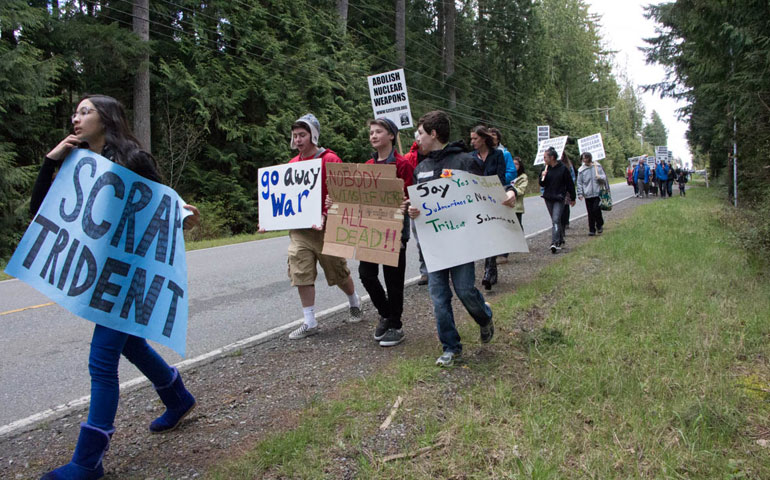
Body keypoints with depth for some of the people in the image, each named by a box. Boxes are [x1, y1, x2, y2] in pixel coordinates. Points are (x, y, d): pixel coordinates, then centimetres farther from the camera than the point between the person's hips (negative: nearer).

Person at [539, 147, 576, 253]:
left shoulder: (563, 169, -8)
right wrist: (543, 177, -13)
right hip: (548, 198, 5)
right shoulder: (546, 169, 6)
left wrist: (572, 198, 3)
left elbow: (570, 184, -1)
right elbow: (542, 184, 8)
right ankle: (560, 240, 27)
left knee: (556, 220, -16)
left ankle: (555, 243, -22)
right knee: (555, 220, 14)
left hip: (559, 198, -5)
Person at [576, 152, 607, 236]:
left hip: (597, 193, -1)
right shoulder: (581, 170, 4)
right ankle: (592, 230, 12)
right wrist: (580, 193, -2)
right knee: (590, 213, 3)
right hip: (588, 195, 1)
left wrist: (600, 177, -15)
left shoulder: (597, 166, 3)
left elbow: (604, 177, 8)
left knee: (596, 209, -12)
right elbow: (579, 183, 6)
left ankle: (599, 225, 12)